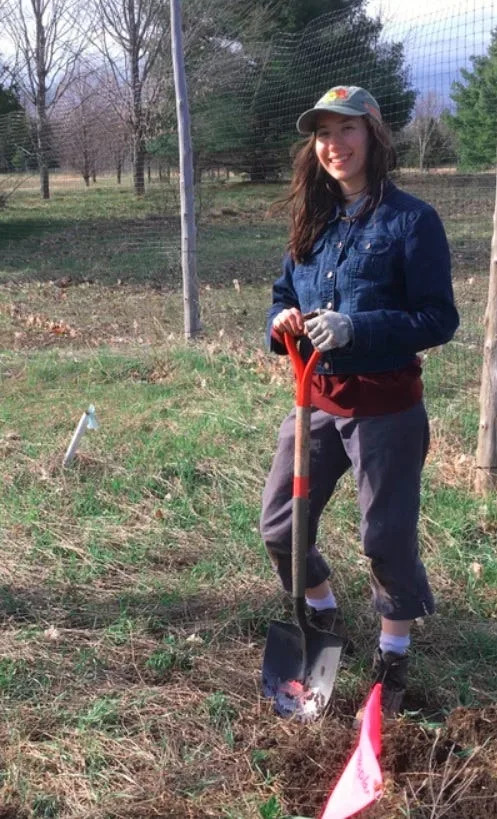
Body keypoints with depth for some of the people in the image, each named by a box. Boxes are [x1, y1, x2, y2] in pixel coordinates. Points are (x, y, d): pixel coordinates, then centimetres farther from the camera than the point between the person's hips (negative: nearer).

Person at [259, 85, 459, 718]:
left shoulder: (411, 219, -11)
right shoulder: (312, 220, 7)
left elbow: (439, 319, -14)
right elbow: (285, 296, 16)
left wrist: (356, 328, -26)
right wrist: (282, 323, -8)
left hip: (385, 410, -6)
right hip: (317, 401, 6)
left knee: (388, 536, 3)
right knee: (279, 527, 11)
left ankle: (392, 656, 28)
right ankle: (323, 619, 39)